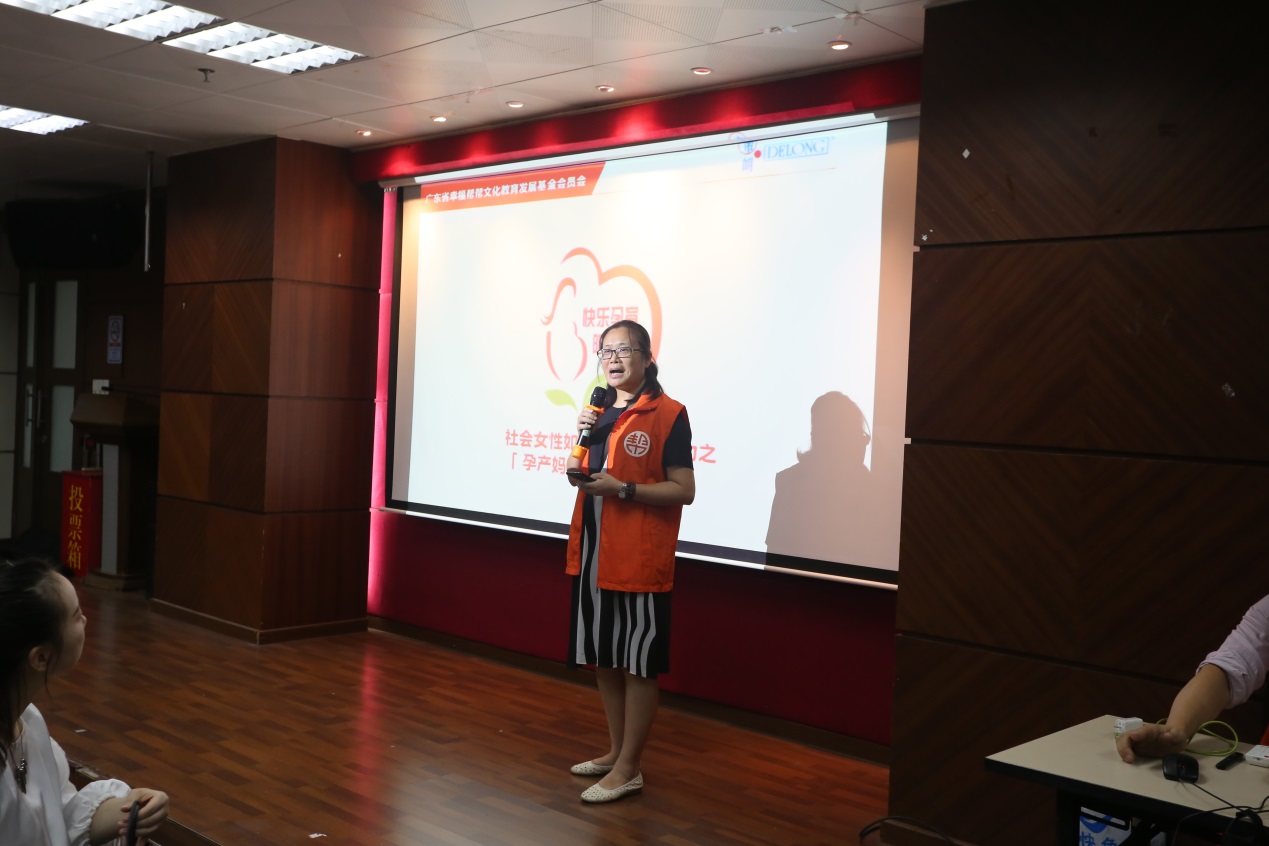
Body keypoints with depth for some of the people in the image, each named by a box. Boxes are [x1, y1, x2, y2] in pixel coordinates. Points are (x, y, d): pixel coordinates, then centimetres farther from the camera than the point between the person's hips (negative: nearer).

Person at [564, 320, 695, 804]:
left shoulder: (667, 414, -9)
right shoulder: (601, 410, 14)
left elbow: (684, 491, -12)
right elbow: (578, 475, 19)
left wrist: (622, 488, -21)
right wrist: (582, 435, 0)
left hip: (638, 559, -8)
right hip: (592, 552, 8)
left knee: (637, 664, 1)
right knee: (603, 658, 15)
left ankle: (628, 769, 11)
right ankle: (616, 751, 29)